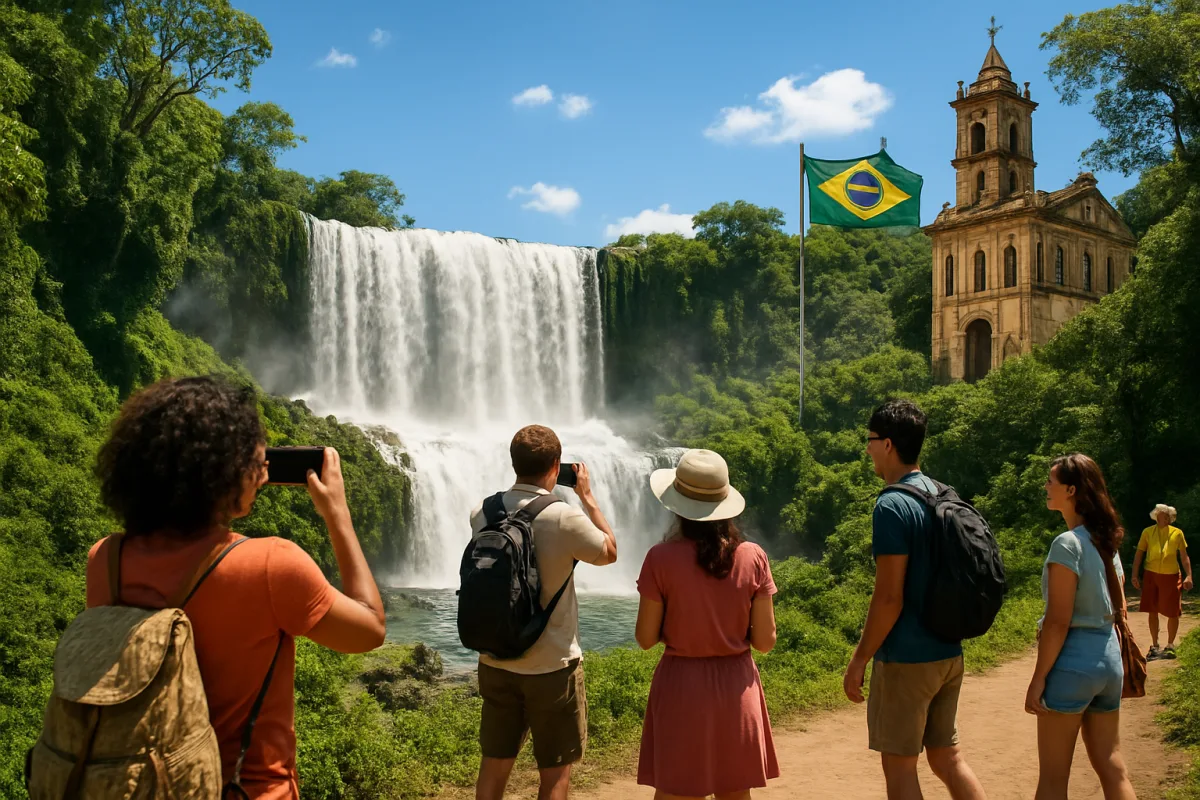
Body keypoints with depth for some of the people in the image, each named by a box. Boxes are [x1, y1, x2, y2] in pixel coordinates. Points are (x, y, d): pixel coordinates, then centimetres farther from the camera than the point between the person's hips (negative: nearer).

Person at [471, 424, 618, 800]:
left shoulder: (482, 514, -4)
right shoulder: (564, 518, -18)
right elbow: (610, 552, 1)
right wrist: (587, 496, 9)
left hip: (495, 663, 5)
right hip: (552, 667, -5)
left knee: (494, 766, 16)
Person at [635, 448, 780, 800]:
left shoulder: (662, 559, -13)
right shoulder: (752, 557, -6)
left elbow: (646, 638, -7)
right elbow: (765, 640, -3)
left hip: (682, 685, -2)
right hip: (736, 686, 3)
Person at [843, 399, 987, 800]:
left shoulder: (893, 505, -18)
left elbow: (889, 597, -20)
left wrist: (859, 659, -13)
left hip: (906, 659, -8)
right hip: (948, 653, 8)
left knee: (899, 764, 5)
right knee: (946, 756, 17)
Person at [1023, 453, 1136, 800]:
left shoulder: (1068, 543, -15)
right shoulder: (1107, 542, 9)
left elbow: (1058, 620, -18)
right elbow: (1118, 609, 15)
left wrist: (1038, 679, -13)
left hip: (1073, 660, -8)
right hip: (1108, 659, 8)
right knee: (1111, 767, 15)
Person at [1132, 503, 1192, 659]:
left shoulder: (1177, 533, 2)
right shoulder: (1148, 532, 1)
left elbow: (1184, 557, 4)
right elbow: (1139, 555, 3)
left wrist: (1189, 576, -6)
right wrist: (1135, 576, -3)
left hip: (1171, 576, 0)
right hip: (1151, 576, 0)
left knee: (1173, 613, 2)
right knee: (1152, 612, 5)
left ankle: (1170, 646, 19)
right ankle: (1155, 646, 17)